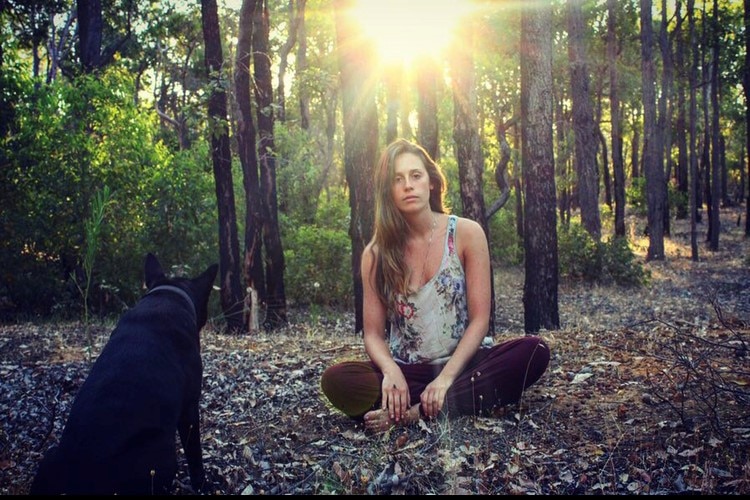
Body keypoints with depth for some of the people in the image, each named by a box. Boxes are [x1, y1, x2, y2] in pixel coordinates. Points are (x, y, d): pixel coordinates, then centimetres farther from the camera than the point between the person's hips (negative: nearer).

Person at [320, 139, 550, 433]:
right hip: (407, 372, 0)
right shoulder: (376, 253, -1)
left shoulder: (466, 233, -4)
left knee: (534, 351, -28)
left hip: (463, 364, 0)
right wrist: (391, 371, -23)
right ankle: (463, 402, -22)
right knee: (337, 380, -27)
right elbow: (373, 333, -1)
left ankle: (415, 413, -27)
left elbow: (479, 320, -7)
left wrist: (446, 378, -20)